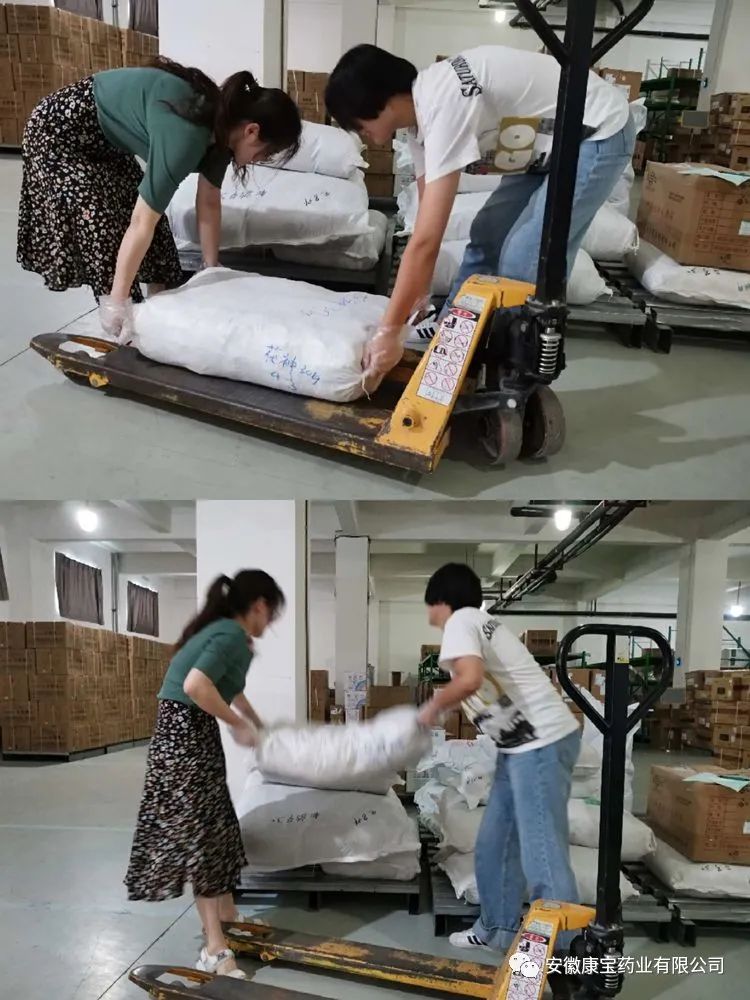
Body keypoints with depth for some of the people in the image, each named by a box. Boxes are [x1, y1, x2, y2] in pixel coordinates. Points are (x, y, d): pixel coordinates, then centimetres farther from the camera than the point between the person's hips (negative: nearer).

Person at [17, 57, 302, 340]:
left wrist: (211, 270, 3)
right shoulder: (186, 135, -35)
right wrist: (116, 303, -30)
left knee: (151, 210, 7)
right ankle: (121, 335, 0)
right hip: (61, 131, -9)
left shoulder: (220, 122, -10)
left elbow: (209, 203, 0)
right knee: (103, 230, -11)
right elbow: (141, 223, -34)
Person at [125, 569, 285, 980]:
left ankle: (228, 916, 32)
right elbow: (196, 686, -32)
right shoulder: (232, 636, -17)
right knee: (200, 835, -6)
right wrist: (238, 725, -19)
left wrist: (259, 723, 44)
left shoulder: (227, 632, 14)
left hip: (195, 733, 10)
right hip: (185, 735, -10)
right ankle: (214, 948, 0)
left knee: (217, 827, 17)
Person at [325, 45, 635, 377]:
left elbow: (426, 240, -33)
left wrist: (388, 331, -28)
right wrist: (419, 295, 7)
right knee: (487, 237, 12)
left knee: (524, 263, -15)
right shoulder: (419, 107, -2)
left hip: (599, 134, -10)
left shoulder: (444, 107, -30)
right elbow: (427, 222, 6)